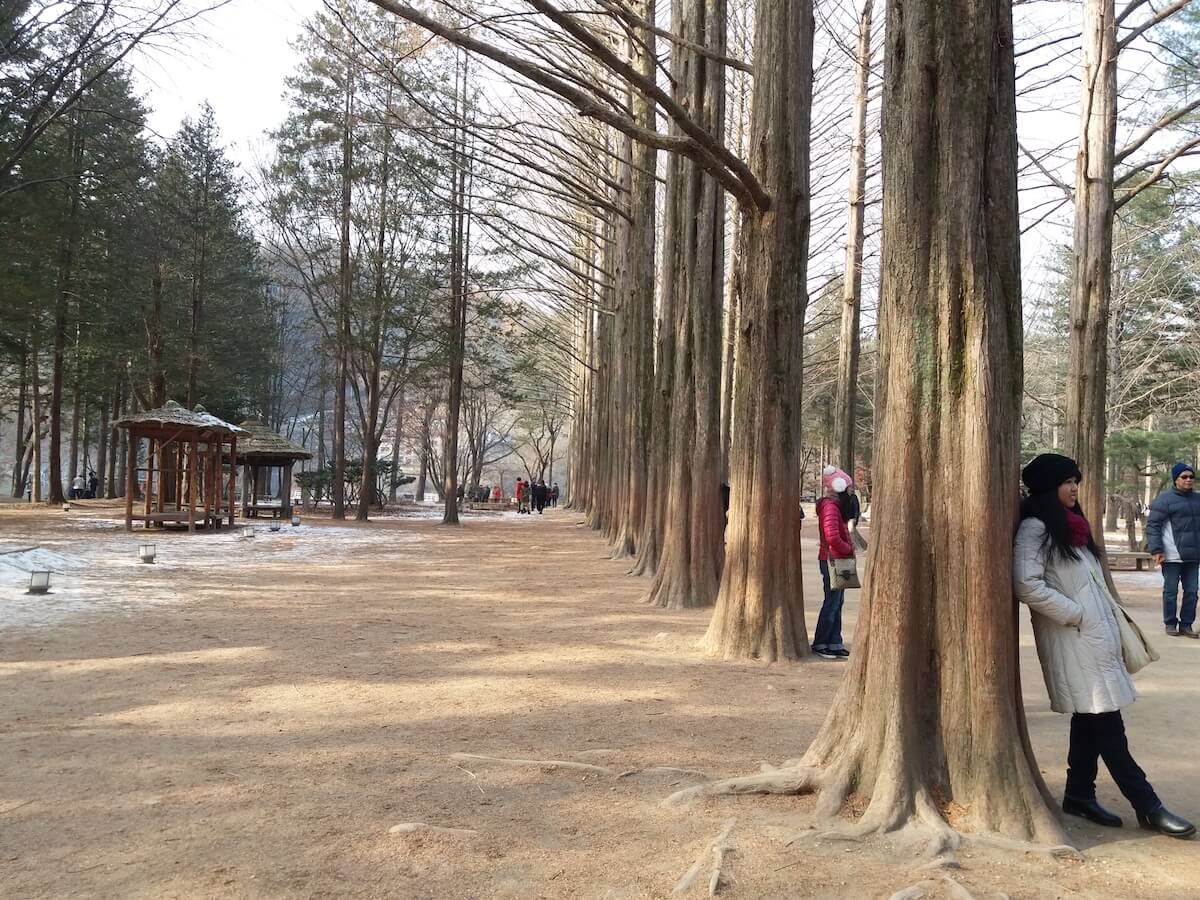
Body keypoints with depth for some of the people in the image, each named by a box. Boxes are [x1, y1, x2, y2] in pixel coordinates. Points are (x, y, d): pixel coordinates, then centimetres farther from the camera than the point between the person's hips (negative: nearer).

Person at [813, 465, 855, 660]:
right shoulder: (830, 506, -18)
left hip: (838, 560, 10)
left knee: (837, 602, 13)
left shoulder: (835, 505, 16)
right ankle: (820, 644, 5)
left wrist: (849, 548, 6)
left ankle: (835, 643, 20)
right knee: (832, 602, -3)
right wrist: (849, 549, -13)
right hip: (832, 560, -10)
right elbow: (833, 537, -27)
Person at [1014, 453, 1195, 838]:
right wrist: (1075, 614, -16)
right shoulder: (1035, 529, -12)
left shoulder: (1070, 525, 16)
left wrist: (1113, 620, 12)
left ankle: (1080, 795, 22)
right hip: (1071, 640, -9)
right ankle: (1148, 806, 1)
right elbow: (1027, 585, -22)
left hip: (1095, 635, 9)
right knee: (1106, 723, -4)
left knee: (1092, 719, 12)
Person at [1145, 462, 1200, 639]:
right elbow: (1152, 526, -8)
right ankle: (1170, 623, 13)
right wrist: (1156, 550, -16)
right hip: (1172, 556, -5)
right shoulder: (1164, 500, -6)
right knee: (1171, 591, 3)